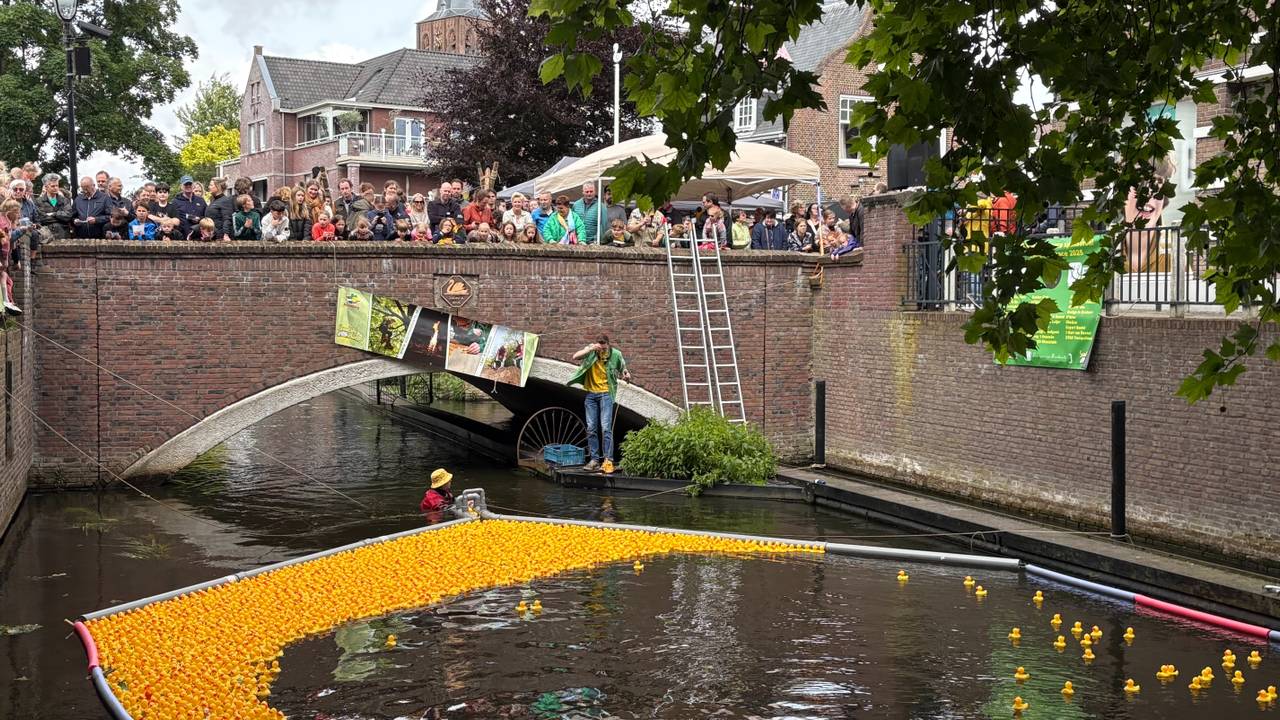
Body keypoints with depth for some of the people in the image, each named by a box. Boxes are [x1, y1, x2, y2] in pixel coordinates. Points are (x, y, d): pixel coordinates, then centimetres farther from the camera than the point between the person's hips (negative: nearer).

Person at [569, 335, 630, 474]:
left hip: (605, 393, -3)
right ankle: (595, 460, 10)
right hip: (591, 394, 3)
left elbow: (622, 369, 11)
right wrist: (590, 349, -27)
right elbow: (575, 357, -18)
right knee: (591, 429, 4)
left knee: (606, 427, -14)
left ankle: (608, 461, -16)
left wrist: (626, 375, -11)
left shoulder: (616, 355, -5)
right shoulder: (591, 352, -5)